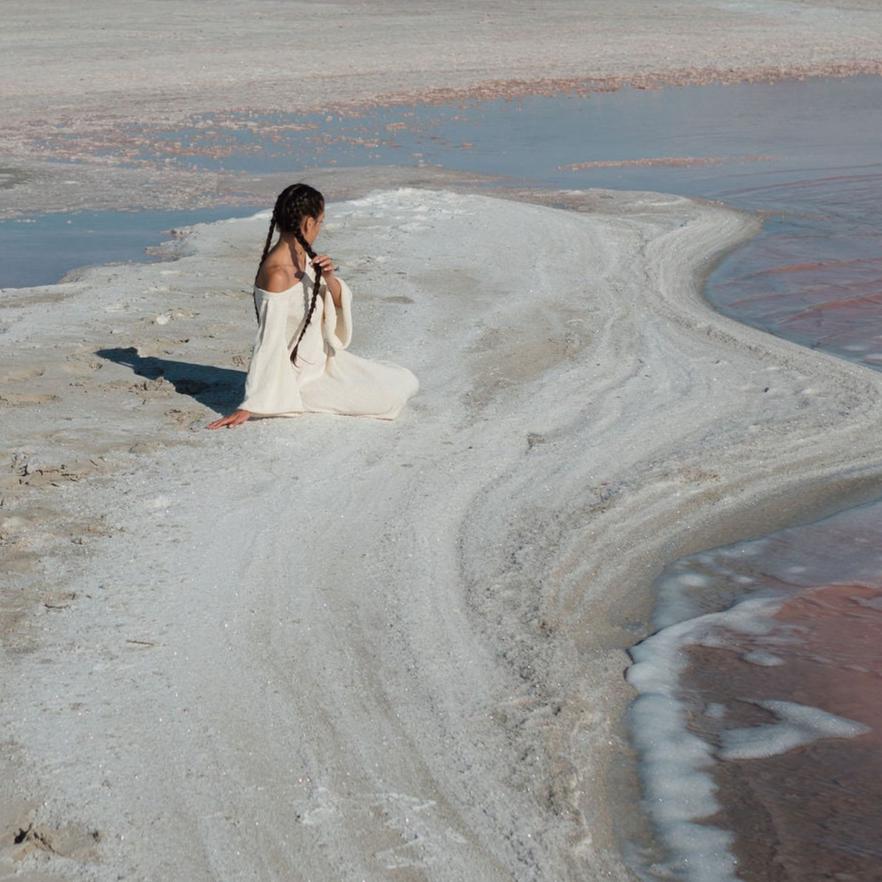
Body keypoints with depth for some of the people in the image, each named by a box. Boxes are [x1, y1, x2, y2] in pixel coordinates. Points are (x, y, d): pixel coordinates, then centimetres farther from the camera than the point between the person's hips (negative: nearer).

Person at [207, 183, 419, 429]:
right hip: (300, 378, -9)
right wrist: (249, 408, -27)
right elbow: (269, 343, -28)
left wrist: (329, 278, -16)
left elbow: (341, 302, 7)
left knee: (406, 382, 10)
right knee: (391, 398, -10)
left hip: (321, 360, 9)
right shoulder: (277, 273, -28)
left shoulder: (303, 257, -1)